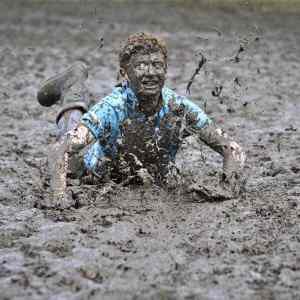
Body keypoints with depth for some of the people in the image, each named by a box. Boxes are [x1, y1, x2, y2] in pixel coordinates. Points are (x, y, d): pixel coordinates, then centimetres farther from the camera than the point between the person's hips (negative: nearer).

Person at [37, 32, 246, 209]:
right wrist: (60, 193, -63)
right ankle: (74, 92, 36)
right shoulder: (112, 108, -38)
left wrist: (231, 179, -45)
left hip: (151, 190, 3)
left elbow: (232, 149, -24)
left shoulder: (179, 108, -29)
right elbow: (61, 151, -46)